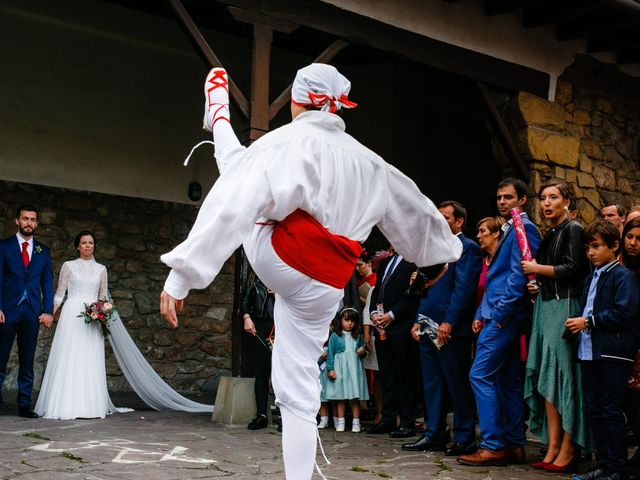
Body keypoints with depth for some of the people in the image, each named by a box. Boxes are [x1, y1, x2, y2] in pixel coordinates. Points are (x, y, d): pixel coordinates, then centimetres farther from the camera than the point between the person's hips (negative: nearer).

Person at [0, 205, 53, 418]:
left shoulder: (43, 251, 12)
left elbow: (47, 282, 9)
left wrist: (48, 311, -1)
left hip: (32, 312, 3)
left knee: (27, 360, 4)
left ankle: (25, 404, 7)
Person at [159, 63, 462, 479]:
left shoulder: (284, 143, -9)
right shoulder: (368, 162, 9)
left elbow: (231, 209, -20)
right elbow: (415, 209, 23)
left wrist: (181, 276, -22)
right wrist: (446, 247, 43)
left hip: (274, 260, -4)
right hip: (321, 290, 4)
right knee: (300, 396, 13)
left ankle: (219, 117, 48)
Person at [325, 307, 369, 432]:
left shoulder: (358, 337, 11)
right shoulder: (335, 336, 2)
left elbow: (362, 351, 21)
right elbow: (330, 353, 1)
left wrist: (362, 352, -3)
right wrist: (330, 369, -6)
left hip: (354, 369, 2)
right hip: (339, 370, -2)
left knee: (355, 397, 1)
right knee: (340, 396, 2)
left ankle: (356, 422, 6)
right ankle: (340, 422, 10)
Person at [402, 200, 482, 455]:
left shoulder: (467, 248, -6)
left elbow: (464, 288, -15)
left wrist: (448, 323, -20)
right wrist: (418, 320, 13)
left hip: (451, 329, -9)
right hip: (429, 327, 9)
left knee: (458, 384, -2)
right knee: (431, 383, 11)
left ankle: (464, 439, 5)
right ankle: (434, 435, 18)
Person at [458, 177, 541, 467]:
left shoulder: (523, 228, -8)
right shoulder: (509, 231, 22)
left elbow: (520, 274, -18)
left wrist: (499, 312, -19)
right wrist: (481, 314, 17)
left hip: (505, 315, -10)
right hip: (498, 316, 10)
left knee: (480, 374, -12)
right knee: (507, 380, 10)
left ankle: (493, 446, -9)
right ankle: (514, 445, 14)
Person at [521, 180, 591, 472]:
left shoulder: (573, 229, -5)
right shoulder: (549, 235, 20)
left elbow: (574, 269, -15)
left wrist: (537, 268, -8)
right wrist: (537, 286, 10)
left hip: (565, 307, -8)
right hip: (545, 307, 8)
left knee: (563, 375, -8)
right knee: (547, 379, 4)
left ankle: (568, 450, -2)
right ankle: (553, 448, 6)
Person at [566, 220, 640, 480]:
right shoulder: (591, 278, 18)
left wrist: (589, 322, -15)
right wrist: (577, 324, 7)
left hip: (613, 354, -8)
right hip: (589, 351, 8)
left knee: (611, 411, -3)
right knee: (594, 410, 11)